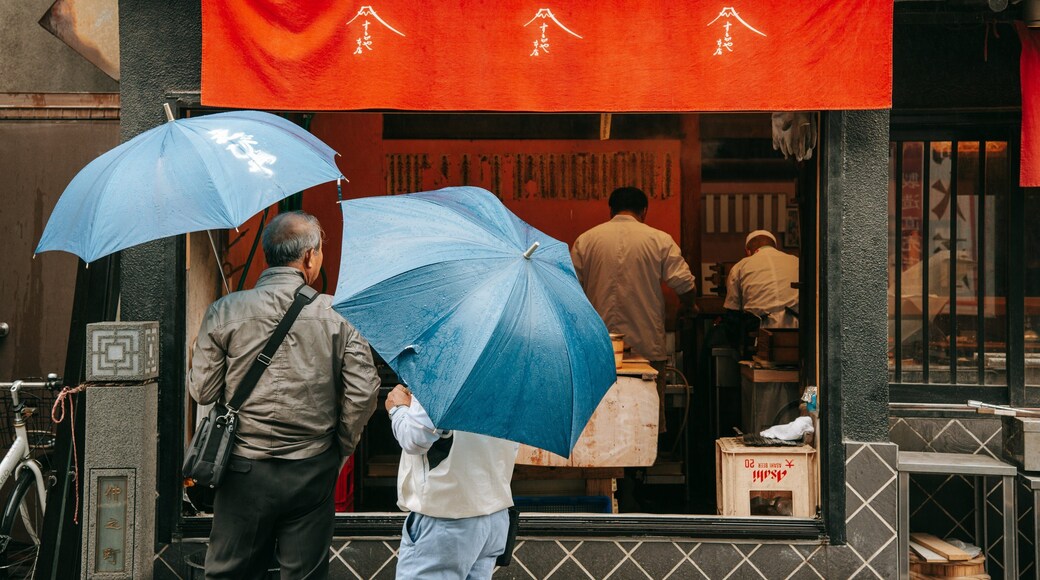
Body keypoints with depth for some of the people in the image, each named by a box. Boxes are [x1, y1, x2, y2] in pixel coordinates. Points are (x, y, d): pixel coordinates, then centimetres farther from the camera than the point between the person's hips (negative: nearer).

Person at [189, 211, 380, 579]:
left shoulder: (224, 312, -6)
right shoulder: (337, 314, -6)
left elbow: (201, 391, -3)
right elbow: (363, 392, -8)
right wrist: (341, 448, 7)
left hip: (244, 470, 0)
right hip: (313, 472, 0)